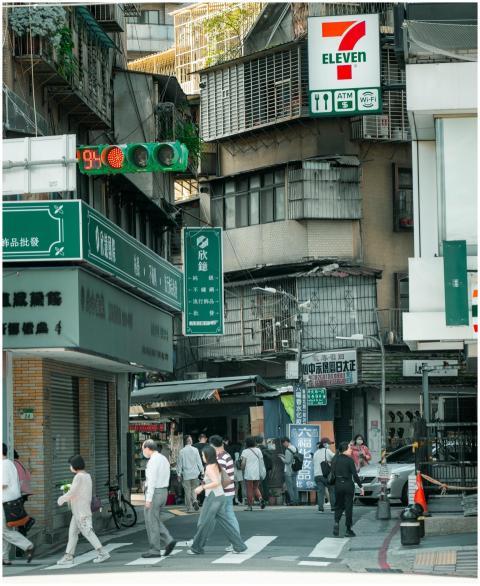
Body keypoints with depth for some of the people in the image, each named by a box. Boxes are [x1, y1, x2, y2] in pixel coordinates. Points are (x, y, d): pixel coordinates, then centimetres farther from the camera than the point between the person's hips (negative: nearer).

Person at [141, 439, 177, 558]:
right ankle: (168, 540, 4)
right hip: (164, 491, 9)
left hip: (154, 492, -9)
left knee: (151, 521, 0)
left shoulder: (153, 461, -16)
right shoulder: (164, 459, 13)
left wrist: (148, 499, -20)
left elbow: (152, 480, -21)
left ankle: (154, 550, 4)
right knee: (155, 520, 18)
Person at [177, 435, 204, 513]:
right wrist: (202, 471, 7)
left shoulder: (182, 451, -6)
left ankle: (190, 508, 7)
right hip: (195, 474, 1)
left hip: (186, 474, -1)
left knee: (188, 491, 5)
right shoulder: (195, 450, -4)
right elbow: (199, 462, -1)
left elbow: (179, 463, -1)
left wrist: (179, 474, 7)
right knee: (194, 489, 17)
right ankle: (194, 500, -9)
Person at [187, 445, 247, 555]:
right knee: (224, 522, 9)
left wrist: (202, 487, -20)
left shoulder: (209, 467, -15)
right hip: (220, 496, 9)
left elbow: (216, 483, -25)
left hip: (213, 497, -9)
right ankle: (239, 546, 6)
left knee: (204, 523, 2)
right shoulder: (216, 466, 12)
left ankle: (196, 548, 12)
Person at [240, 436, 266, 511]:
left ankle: (250, 506, 4)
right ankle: (261, 499, -7)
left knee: (249, 489, 2)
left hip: (249, 473, -5)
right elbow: (261, 461, 6)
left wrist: (242, 469, 6)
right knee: (256, 488, 17)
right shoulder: (258, 450, 9)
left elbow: (243, 463, -12)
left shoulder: (245, 451, -5)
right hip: (257, 473, 5)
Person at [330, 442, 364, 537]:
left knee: (338, 505, 16)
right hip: (348, 484, -4)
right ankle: (348, 530, 6)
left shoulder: (335, 459, 3)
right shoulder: (349, 460, -11)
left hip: (338, 484, 4)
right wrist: (360, 486, -7)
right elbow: (355, 475, -13)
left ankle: (336, 522, -10)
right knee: (348, 507, 4)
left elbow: (332, 473, 6)